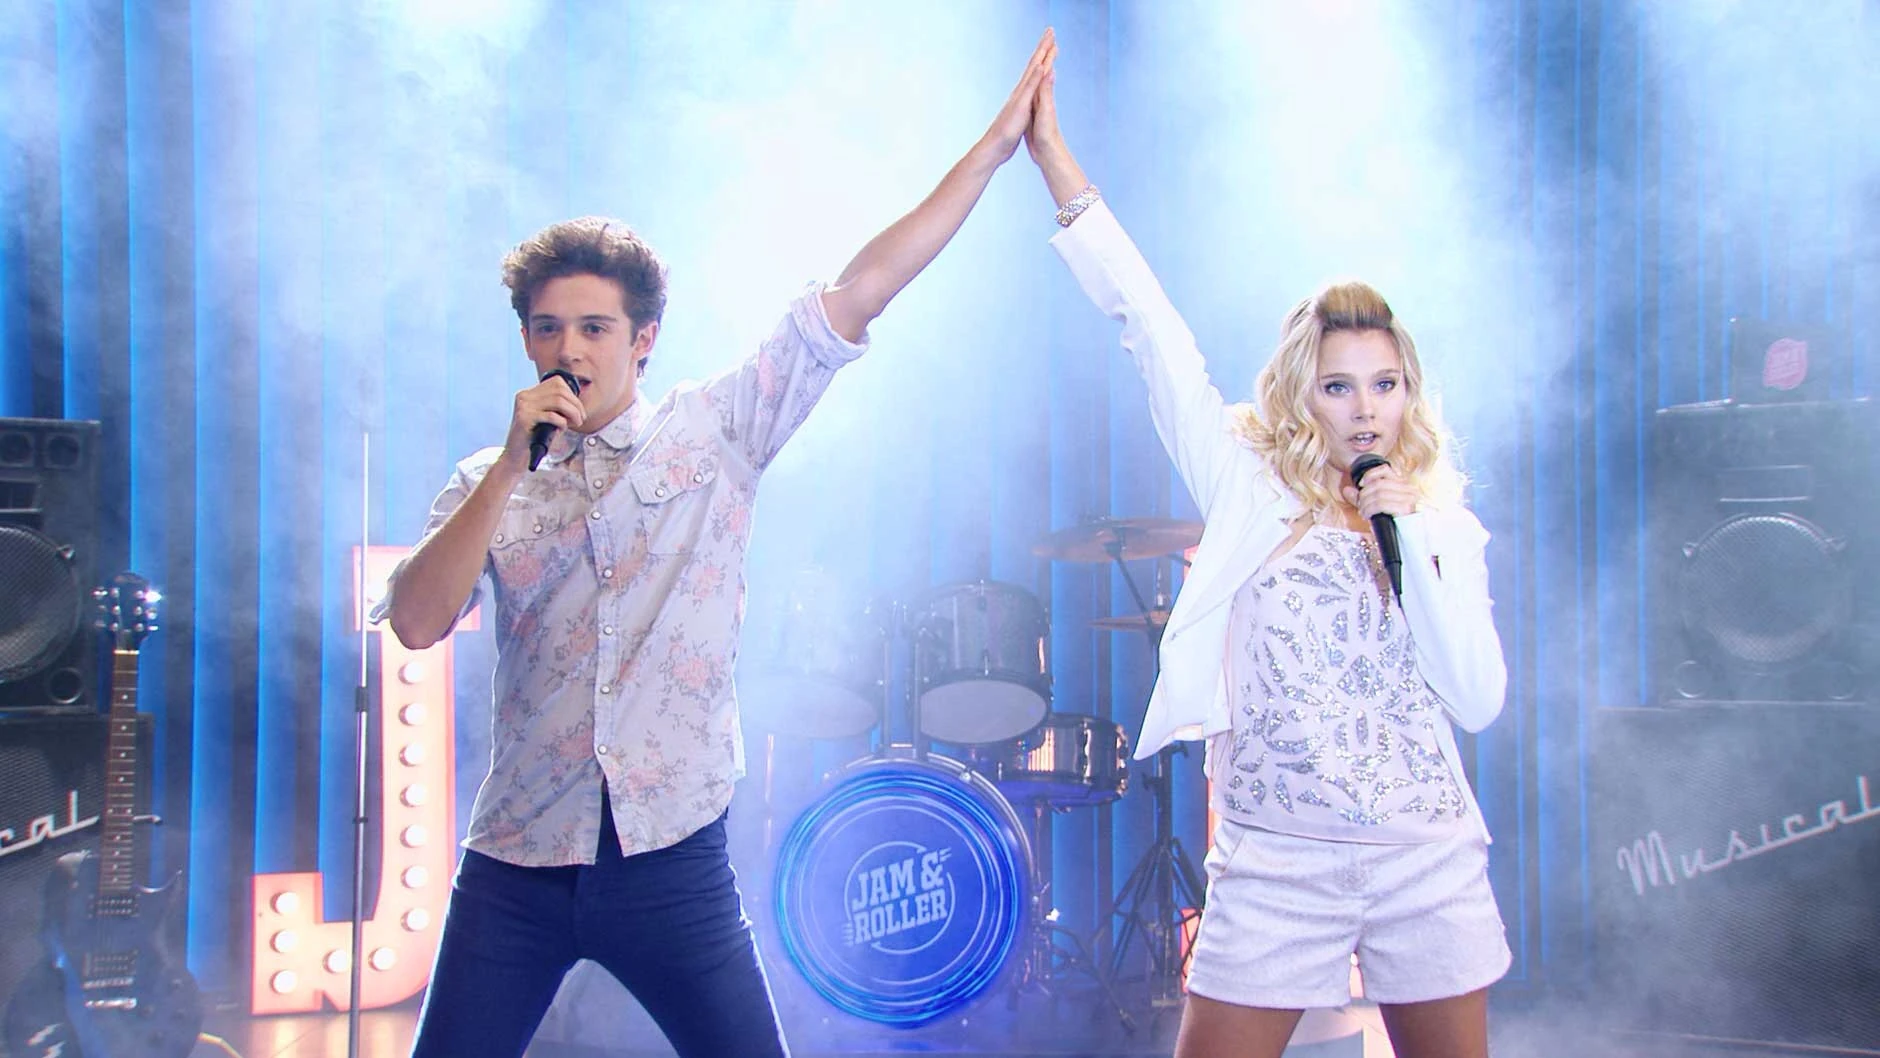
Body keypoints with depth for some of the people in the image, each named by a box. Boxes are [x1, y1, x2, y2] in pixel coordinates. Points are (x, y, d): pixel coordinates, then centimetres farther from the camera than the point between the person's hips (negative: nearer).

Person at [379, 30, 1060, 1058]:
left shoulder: (715, 433, 2)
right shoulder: (489, 486, 7)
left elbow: (857, 292, -1)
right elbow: (416, 622, -8)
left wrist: (992, 148, -3)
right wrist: (513, 466, -13)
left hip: (672, 860, -1)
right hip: (516, 865, 1)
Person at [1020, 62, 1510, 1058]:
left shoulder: (1444, 524, 8)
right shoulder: (1252, 489, 2)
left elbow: (1478, 700, -3)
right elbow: (1152, 330, -4)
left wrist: (1414, 545, -10)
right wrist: (1058, 164, -9)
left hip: (1431, 862, 3)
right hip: (1278, 863, -2)